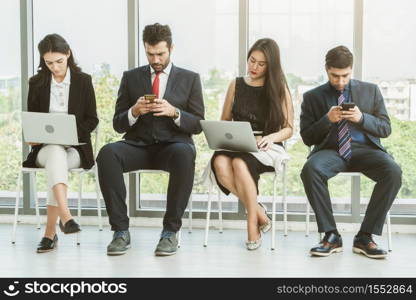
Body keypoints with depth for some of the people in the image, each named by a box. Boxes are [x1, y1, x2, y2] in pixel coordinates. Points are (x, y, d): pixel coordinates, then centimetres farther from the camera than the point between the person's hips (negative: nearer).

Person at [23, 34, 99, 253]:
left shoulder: (83, 81, 6)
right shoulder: (36, 83, 9)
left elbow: (91, 120, 4)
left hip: (75, 148, -1)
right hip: (44, 148, 1)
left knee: (56, 158, -35)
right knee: (55, 154, -37)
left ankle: (50, 231, -35)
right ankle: (65, 217, -55)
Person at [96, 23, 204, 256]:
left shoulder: (190, 79, 11)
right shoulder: (131, 77, 14)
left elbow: (198, 125, 6)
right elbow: (118, 124, 11)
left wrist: (174, 112, -14)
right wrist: (134, 112, -11)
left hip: (173, 145, -1)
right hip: (138, 145, 2)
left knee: (185, 154, -38)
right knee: (107, 153, -31)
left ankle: (171, 231, -27)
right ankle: (121, 230, -25)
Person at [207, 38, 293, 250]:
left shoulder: (279, 89, 7)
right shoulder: (236, 85, 14)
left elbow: (288, 129, 7)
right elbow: (224, 121, 19)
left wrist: (271, 137, -14)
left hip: (267, 148, -3)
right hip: (235, 144, 3)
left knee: (240, 163, -37)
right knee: (220, 163, -34)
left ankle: (252, 224, -23)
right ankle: (258, 212, -18)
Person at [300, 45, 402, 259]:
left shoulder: (370, 91, 14)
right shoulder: (312, 97, 11)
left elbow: (386, 129, 10)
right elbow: (307, 138, 7)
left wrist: (361, 118, -9)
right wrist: (327, 120, -11)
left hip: (364, 148, 1)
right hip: (331, 150, -1)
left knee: (393, 171, -31)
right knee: (310, 169, -36)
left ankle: (365, 237, -20)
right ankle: (331, 236, -23)